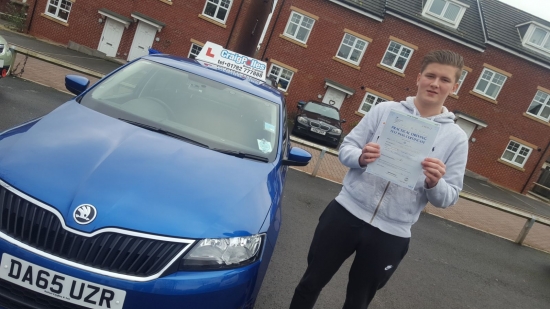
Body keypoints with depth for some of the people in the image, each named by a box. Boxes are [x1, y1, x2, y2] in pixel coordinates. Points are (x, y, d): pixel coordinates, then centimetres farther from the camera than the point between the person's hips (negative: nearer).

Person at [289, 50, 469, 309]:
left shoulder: (456, 138, 0)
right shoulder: (385, 110, 1)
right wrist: (361, 157, -21)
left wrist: (435, 183, -22)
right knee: (312, 282, 13)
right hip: (346, 213, 1)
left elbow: (448, 198, 1)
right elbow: (346, 148, 2)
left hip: (391, 235, 0)